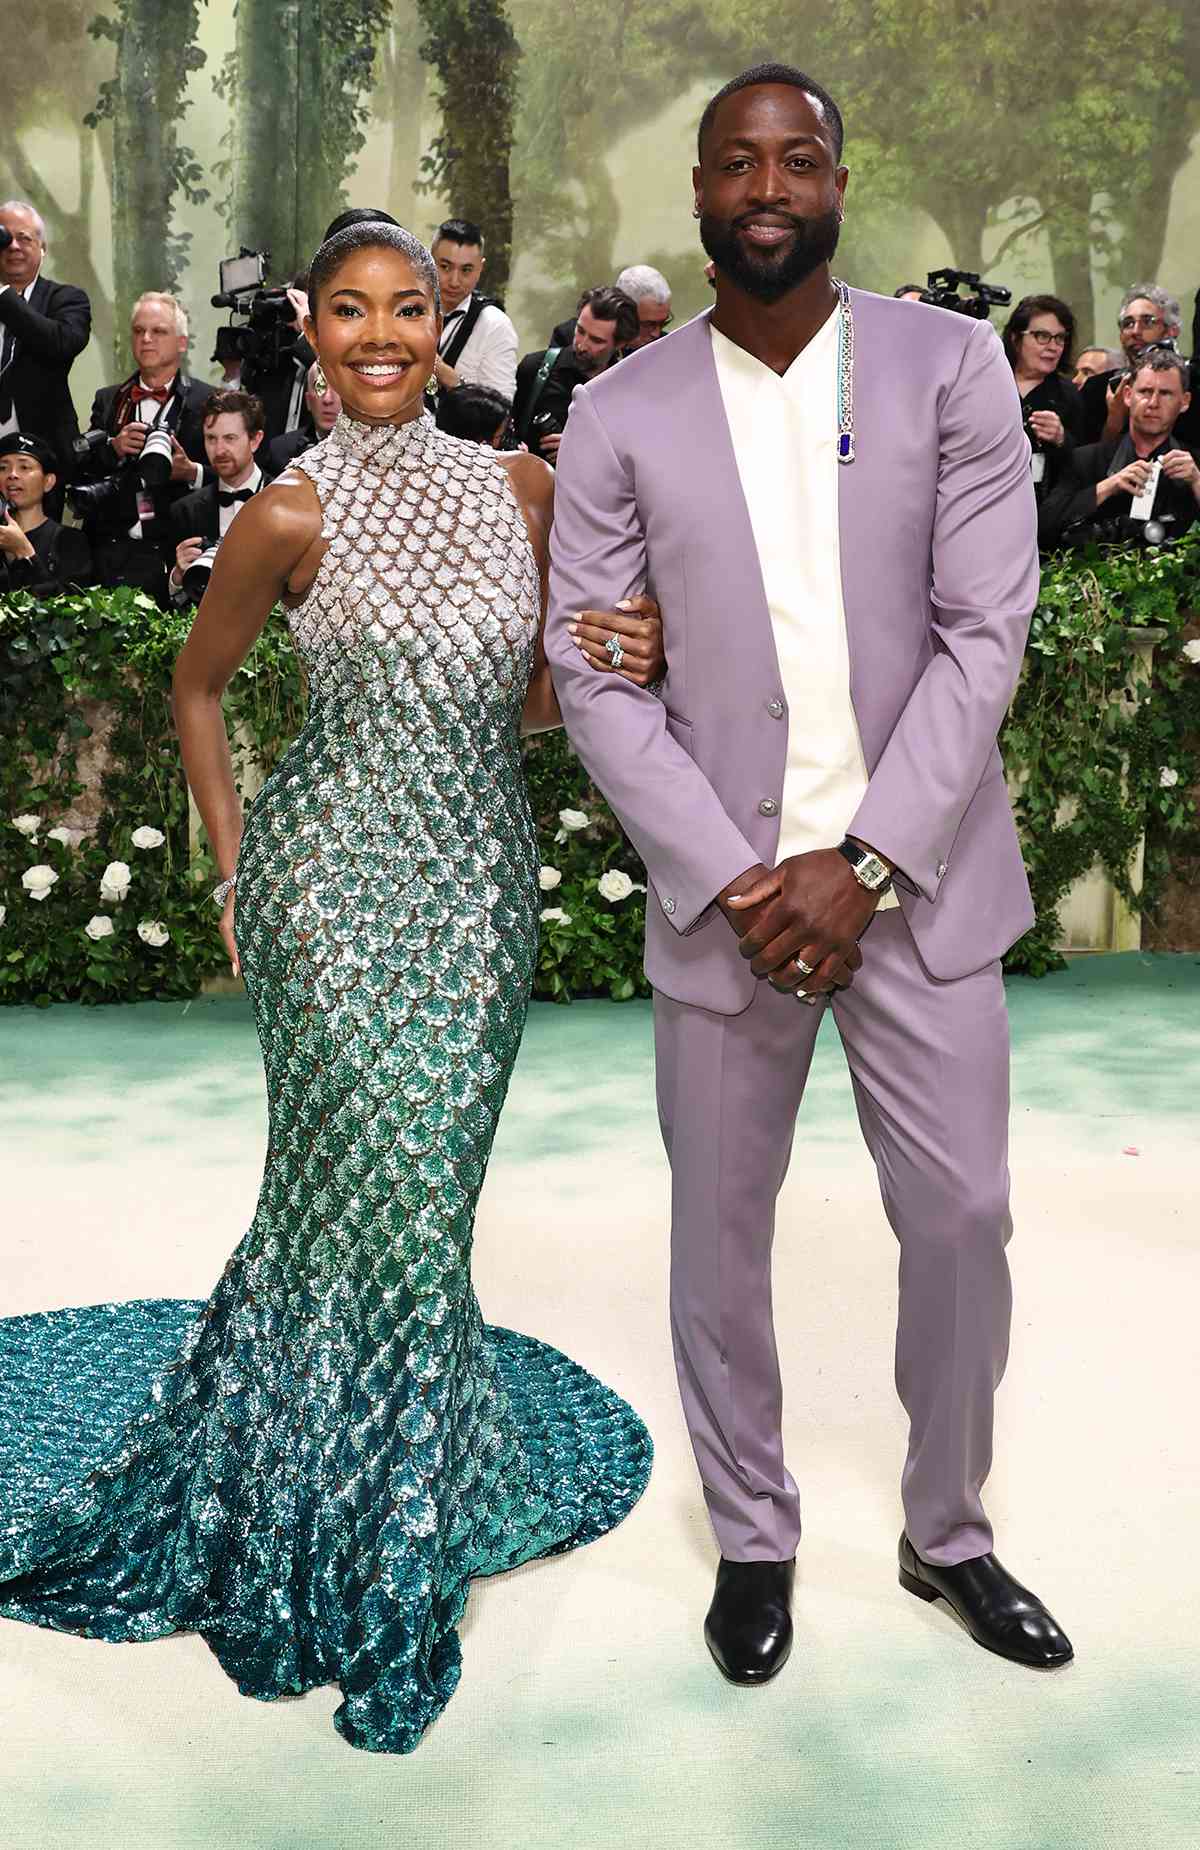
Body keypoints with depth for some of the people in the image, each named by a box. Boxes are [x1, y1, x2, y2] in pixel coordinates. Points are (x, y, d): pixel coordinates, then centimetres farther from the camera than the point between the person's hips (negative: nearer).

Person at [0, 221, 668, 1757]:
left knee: (414, 1183, 12)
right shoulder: (292, 515, -6)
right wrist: (232, 864, 2)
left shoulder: (521, 488, 6)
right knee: (381, 1188, -1)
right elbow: (196, 687, 6)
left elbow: (524, 703, 11)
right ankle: (372, 1567, 19)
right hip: (339, 879, -4)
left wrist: (609, 665, -10)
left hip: (482, 877, 4)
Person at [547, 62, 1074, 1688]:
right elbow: (593, 674, -2)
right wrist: (734, 878, -12)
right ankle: (752, 1539, 31)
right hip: (723, 891, 0)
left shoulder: (953, 366, 0)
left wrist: (867, 863, -13)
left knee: (962, 1219, 7)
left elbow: (986, 633, -5)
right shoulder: (618, 417, 1)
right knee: (720, 1236, 10)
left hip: (917, 878, 0)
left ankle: (949, 1537, 30)